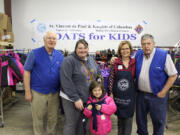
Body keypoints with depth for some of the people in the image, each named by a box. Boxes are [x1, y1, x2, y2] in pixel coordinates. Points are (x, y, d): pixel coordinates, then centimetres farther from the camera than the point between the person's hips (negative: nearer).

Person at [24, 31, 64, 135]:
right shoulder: (35, 53, -6)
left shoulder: (60, 55, 4)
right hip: (38, 92, -3)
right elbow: (27, 72, -6)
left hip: (55, 93, 3)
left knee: (53, 119, 15)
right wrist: (27, 92, -9)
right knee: (38, 119, 10)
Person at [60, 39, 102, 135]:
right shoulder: (69, 61, -15)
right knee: (71, 124, 4)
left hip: (88, 98, 6)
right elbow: (66, 82, -20)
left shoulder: (91, 60, 7)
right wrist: (76, 98, -21)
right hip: (71, 99, -6)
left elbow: (98, 74, 16)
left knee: (81, 122, 20)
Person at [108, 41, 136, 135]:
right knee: (120, 117, 17)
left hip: (130, 95, 0)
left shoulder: (134, 63, -2)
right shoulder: (115, 63, -4)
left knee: (128, 118, 11)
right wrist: (111, 92, -4)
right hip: (118, 95, 0)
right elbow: (111, 78, -3)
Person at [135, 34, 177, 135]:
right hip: (141, 94, 4)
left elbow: (173, 75, -11)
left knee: (158, 121, 13)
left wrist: (163, 92, -12)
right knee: (140, 118, 20)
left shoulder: (164, 55, -14)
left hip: (157, 95, -4)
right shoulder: (138, 54, 0)